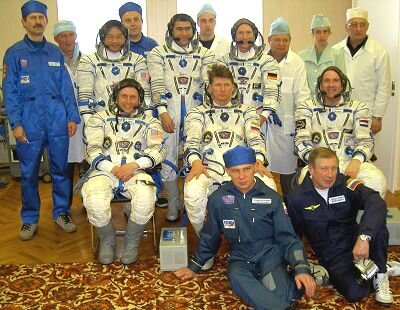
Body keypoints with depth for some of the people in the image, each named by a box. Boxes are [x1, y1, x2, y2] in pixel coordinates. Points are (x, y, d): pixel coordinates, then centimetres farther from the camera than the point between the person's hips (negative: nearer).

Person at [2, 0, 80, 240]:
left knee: (60, 169, 8)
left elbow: (67, 87, 7)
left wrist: (72, 117, -1)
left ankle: (61, 212, 24)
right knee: (29, 173, 6)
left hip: (58, 121, 2)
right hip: (30, 123, -2)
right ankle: (30, 219, 21)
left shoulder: (56, 53, 9)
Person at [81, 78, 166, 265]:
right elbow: (92, 150, 4)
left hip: (136, 172, 0)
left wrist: (133, 165, -15)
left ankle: (131, 242, -3)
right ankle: (107, 240, 2)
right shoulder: (100, 119, 16)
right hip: (105, 171, 0)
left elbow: (158, 149, 2)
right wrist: (114, 169, -12)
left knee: (145, 200, -34)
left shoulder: (149, 122, 17)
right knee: (95, 203, -32)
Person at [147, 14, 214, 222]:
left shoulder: (204, 54, 12)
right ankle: (173, 205, 16)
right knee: (168, 157, 0)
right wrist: (162, 112, -13)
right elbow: (157, 84, -2)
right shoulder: (158, 53, 7)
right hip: (168, 112, -1)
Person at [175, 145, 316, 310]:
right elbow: (209, 236, 10)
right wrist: (194, 266, 15)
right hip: (240, 259, 2)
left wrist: (301, 268, -21)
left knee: (277, 292, -34)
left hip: (269, 252, -1)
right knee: (237, 279, -35)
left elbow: (287, 237, -5)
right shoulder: (217, 199, -4)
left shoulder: (271, 197, -6)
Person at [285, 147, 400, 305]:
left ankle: (380, 274, -6)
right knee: (354, 292, -28)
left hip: (357, 244, 1)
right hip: (332, 258, -1)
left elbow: (377, 203, -27)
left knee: (376, 221, -28)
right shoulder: (297, 199, -6)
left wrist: (364, 237, -40)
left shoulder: (346, 185, -9)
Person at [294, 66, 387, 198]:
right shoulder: (307, 108, 14)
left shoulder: (358, 108, 16)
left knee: (377, 180, -29)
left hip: (350, 162, 2)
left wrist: (356, 160, -15)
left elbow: (365, 140, 6)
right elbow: (302, 139, 3)